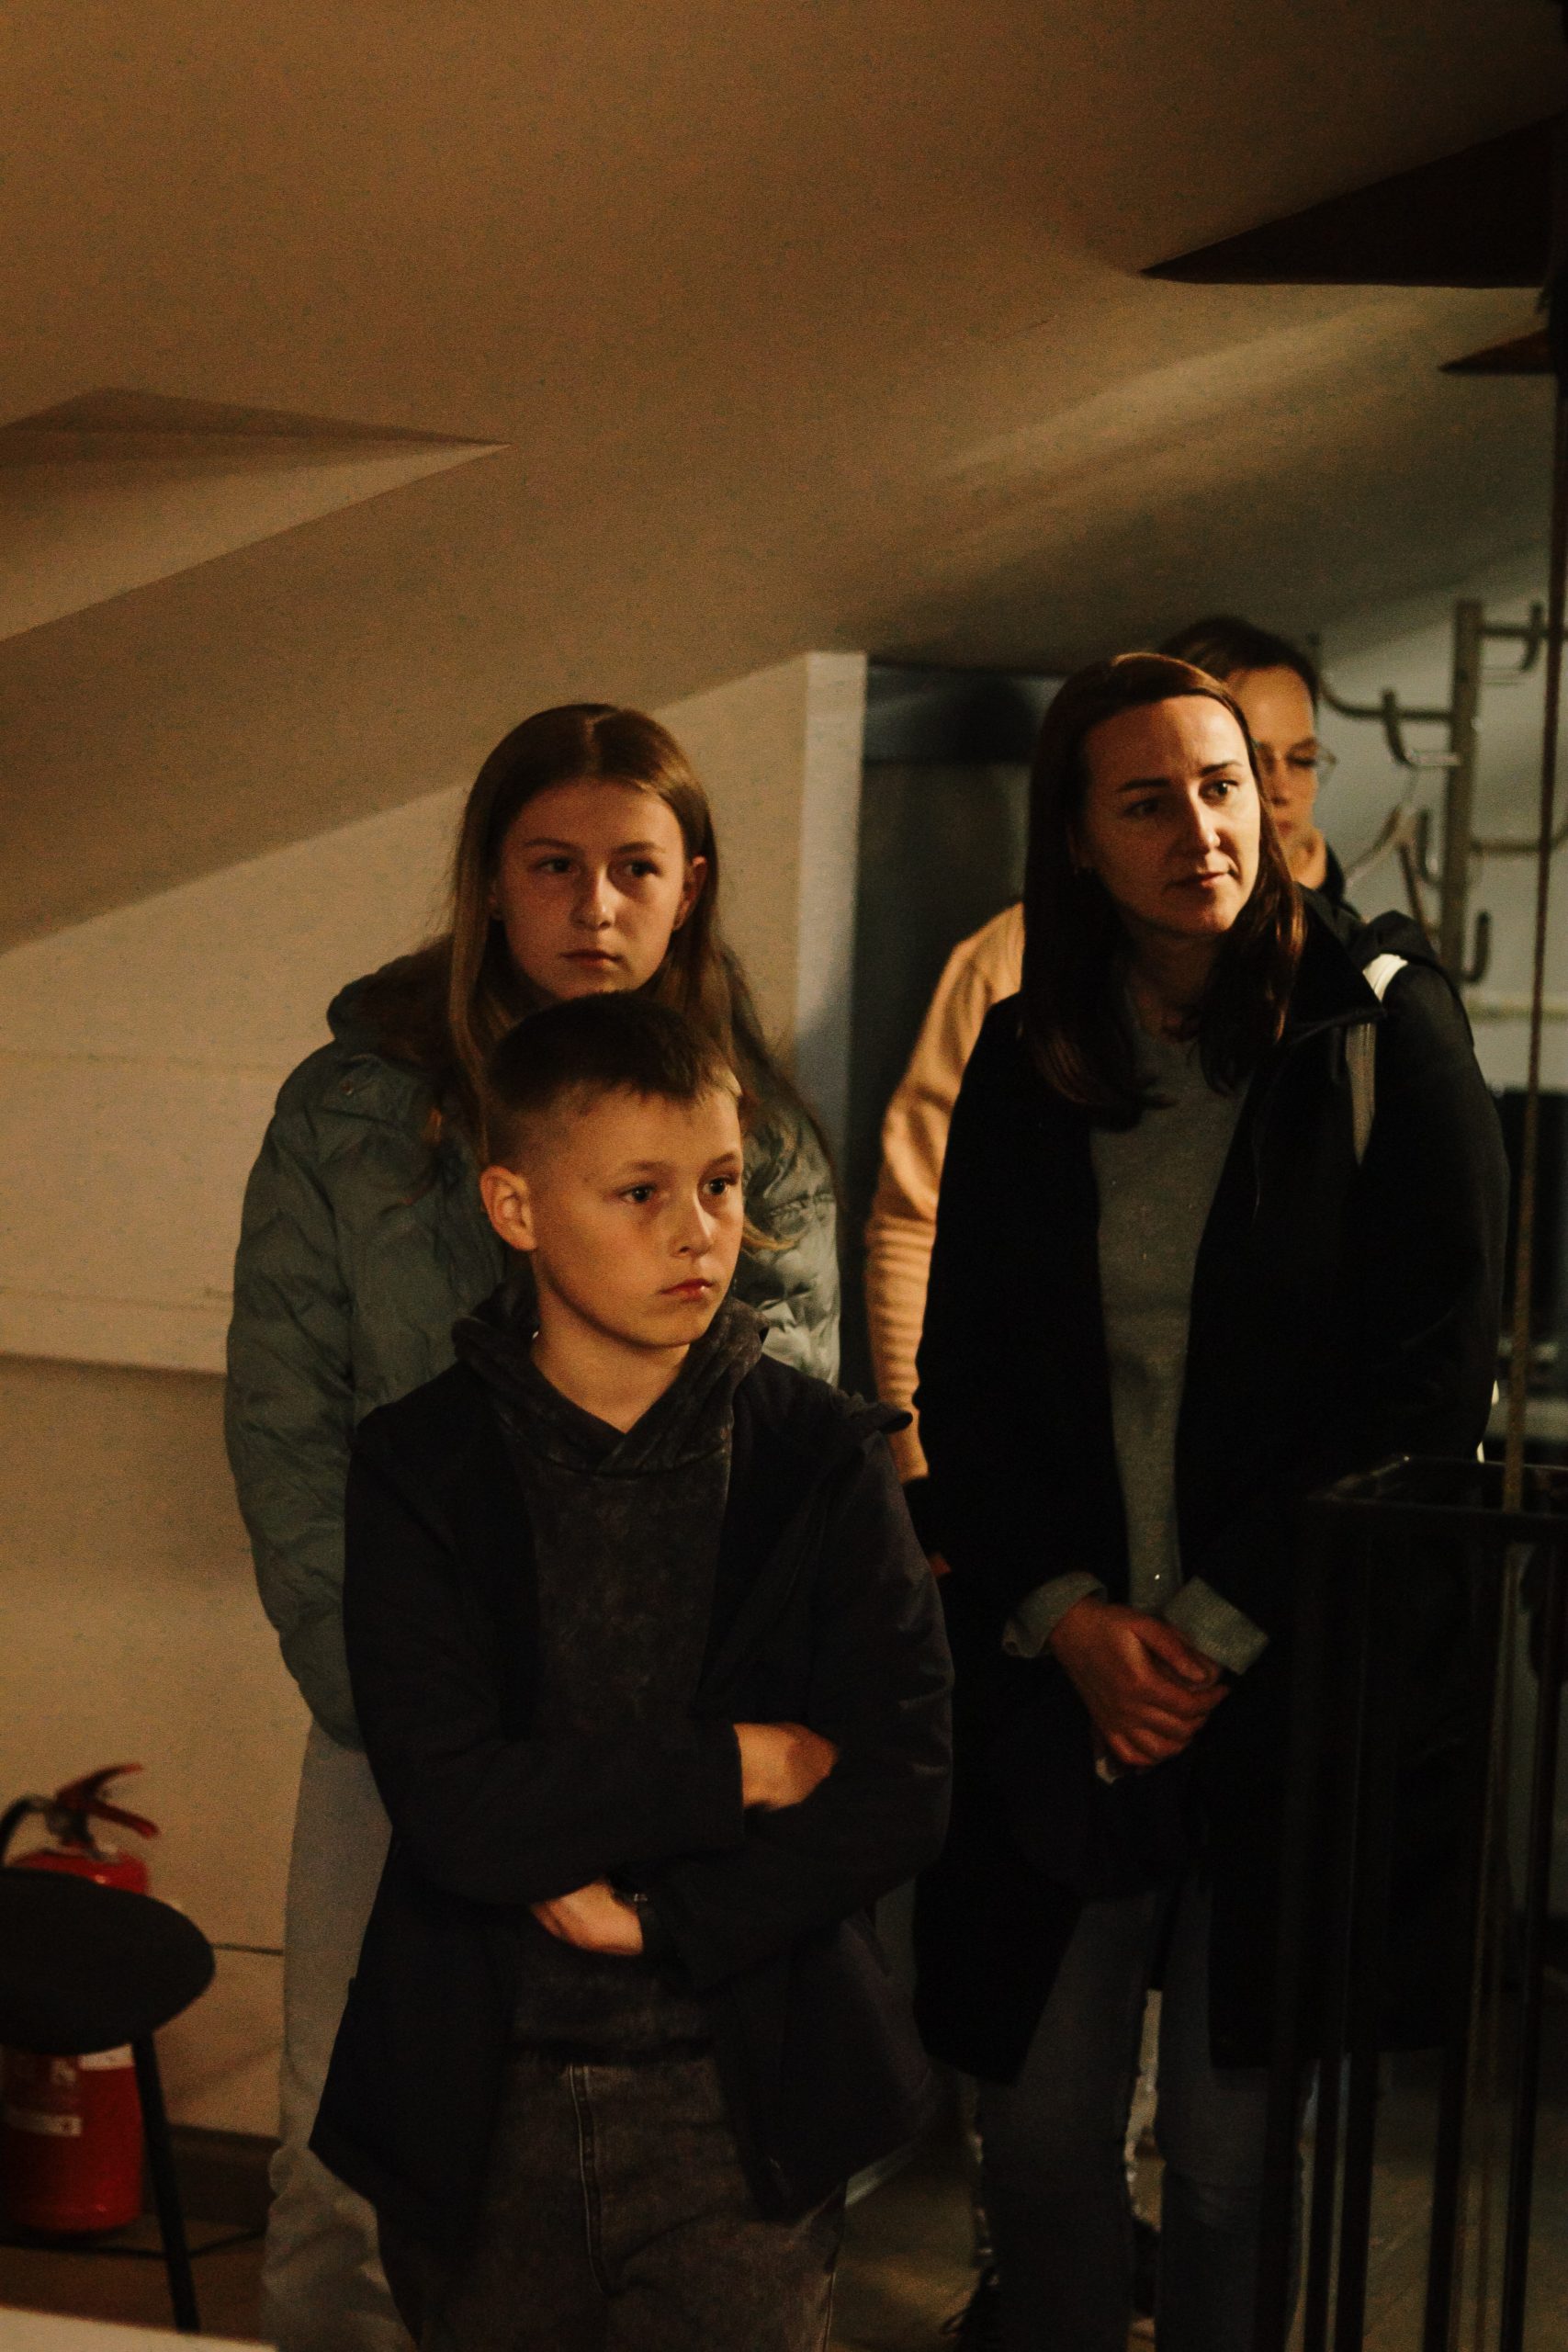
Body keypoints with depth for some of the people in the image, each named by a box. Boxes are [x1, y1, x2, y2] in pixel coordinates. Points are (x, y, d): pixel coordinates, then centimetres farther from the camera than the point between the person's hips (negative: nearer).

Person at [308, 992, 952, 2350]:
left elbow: (902, 1791, -8)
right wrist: (738, 1767, -14)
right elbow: (452, 1806, -15)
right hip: (483, 2100, 0)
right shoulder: (422, 1467, -5)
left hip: (742, 2093, 0)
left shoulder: (826, 1459, -3)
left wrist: (657, 1918, -12)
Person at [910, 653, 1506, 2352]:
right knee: (1040, 2129, 5)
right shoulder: (1023, 1064, 9)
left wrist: (1218, 1628, -9)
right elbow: (964, 1375, 10)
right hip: (1061, 1682, 3)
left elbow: (1429, 1377, -5)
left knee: (1233, 2158, -1)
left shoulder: (1380, 1033, -1)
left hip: (1298, 1683, -3)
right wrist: (1069, 1616, -5)